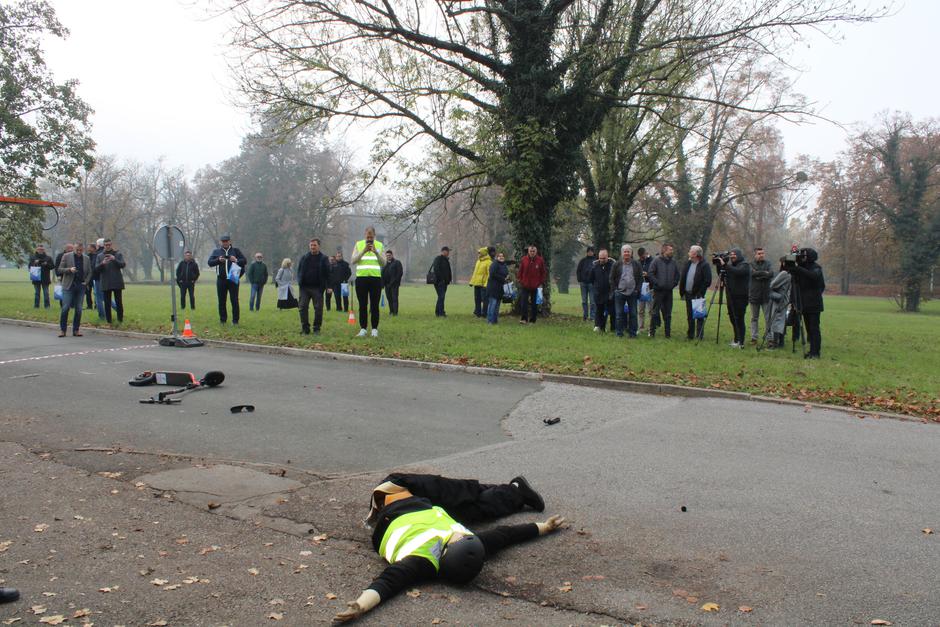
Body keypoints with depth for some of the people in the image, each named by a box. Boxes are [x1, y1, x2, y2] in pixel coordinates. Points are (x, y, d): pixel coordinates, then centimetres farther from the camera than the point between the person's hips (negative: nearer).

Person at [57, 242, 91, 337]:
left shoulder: (86, 258, 11)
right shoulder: (66, 256, 2)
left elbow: (89, 272, 15)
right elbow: (60, 269, 1)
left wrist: (86, 282, 1)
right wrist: (69, 269, -17)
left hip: (81, 286, 3)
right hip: (68, 286, -3)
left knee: (78, 309, 2)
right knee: (65, 308, -8)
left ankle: (76, 330, 9)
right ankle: (62, 330, 1)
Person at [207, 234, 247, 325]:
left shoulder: (236, 251, 9)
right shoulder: (216, 251, 12)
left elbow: (244, 260, 3)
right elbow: (210, 262, 2)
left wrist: (236, 260, -16)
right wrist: (218, 260, -16)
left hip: (233, 279, -2)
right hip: (221, 280, 2)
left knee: (234, 300, -3)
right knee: (221, 301, 5)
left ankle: (235, 320, 2)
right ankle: (223, 320, 13)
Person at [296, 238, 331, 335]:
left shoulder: (323, 258, 3)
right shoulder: (304, 257, 10)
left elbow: (327, 273, 1)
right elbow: (299, 271, 14)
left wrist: (325, 286, -7)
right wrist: (300, 283, 2)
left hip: (317, 288, -2)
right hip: (305, 287, 2)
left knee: (318, 308, 0)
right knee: (303, 307, 0)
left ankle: (317, 329, 9)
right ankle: (305, 328, 7)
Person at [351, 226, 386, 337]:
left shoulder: (380, 245, 8)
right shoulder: (358, 244, 8)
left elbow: (384, 263, 2)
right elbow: (353, 260, -2)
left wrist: (376, 252, -13)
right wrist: (364, 251, -14)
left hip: (376, 278, 0)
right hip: (361, 278, 0)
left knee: (374, 305, 0)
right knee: (362, 305, 2)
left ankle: (374, 329, 5)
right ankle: (363, 328, 8)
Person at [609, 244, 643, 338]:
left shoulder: (637, 264, 5)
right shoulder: (617, 264, 3)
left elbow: (640, 278, 8)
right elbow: (612, 278, 6)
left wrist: (637, 289, -1)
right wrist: (614, 290, -1)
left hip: (632, 293, 1)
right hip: (619, 293, -1)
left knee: (633, 314, 4)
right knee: (619, 314, 2)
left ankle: (633, 333, 13)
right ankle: (619, 333, 10)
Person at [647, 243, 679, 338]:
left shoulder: (673, 262, 9)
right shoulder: (656, 261, -5)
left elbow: (677, 274, 19)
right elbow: (650, 274, -7)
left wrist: (674, 283, 5)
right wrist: (657, 283, -12)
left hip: (669, 291, 5)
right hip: (658, 291, -5)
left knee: (668, 313, 9)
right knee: (655, 312, -3)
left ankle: (667, 332, 15)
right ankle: (652, 332, 3)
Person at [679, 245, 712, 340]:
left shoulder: (704, 265, -11)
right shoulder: (687, 264, 10)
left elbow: (707, 281, -14)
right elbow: (682, 278, 13)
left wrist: (700, 292, -17)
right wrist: (682, 292, 8)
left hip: (698, 295, -7)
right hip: (688, 294, 7)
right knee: (689, 315, 13)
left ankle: (699, 335, 5)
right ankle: (690, 334, 22)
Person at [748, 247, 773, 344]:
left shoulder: (768, 264, 7)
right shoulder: (751, 265, 5)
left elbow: (771, 274, -10)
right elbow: (753, 273, -15)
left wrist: (759, 276, -12)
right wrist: (764, 273, -11)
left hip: (766, 296, 0)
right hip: (754, 295, 0)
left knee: (768, 318, -2)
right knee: (754, 318, 7)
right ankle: (754, 337, 13)